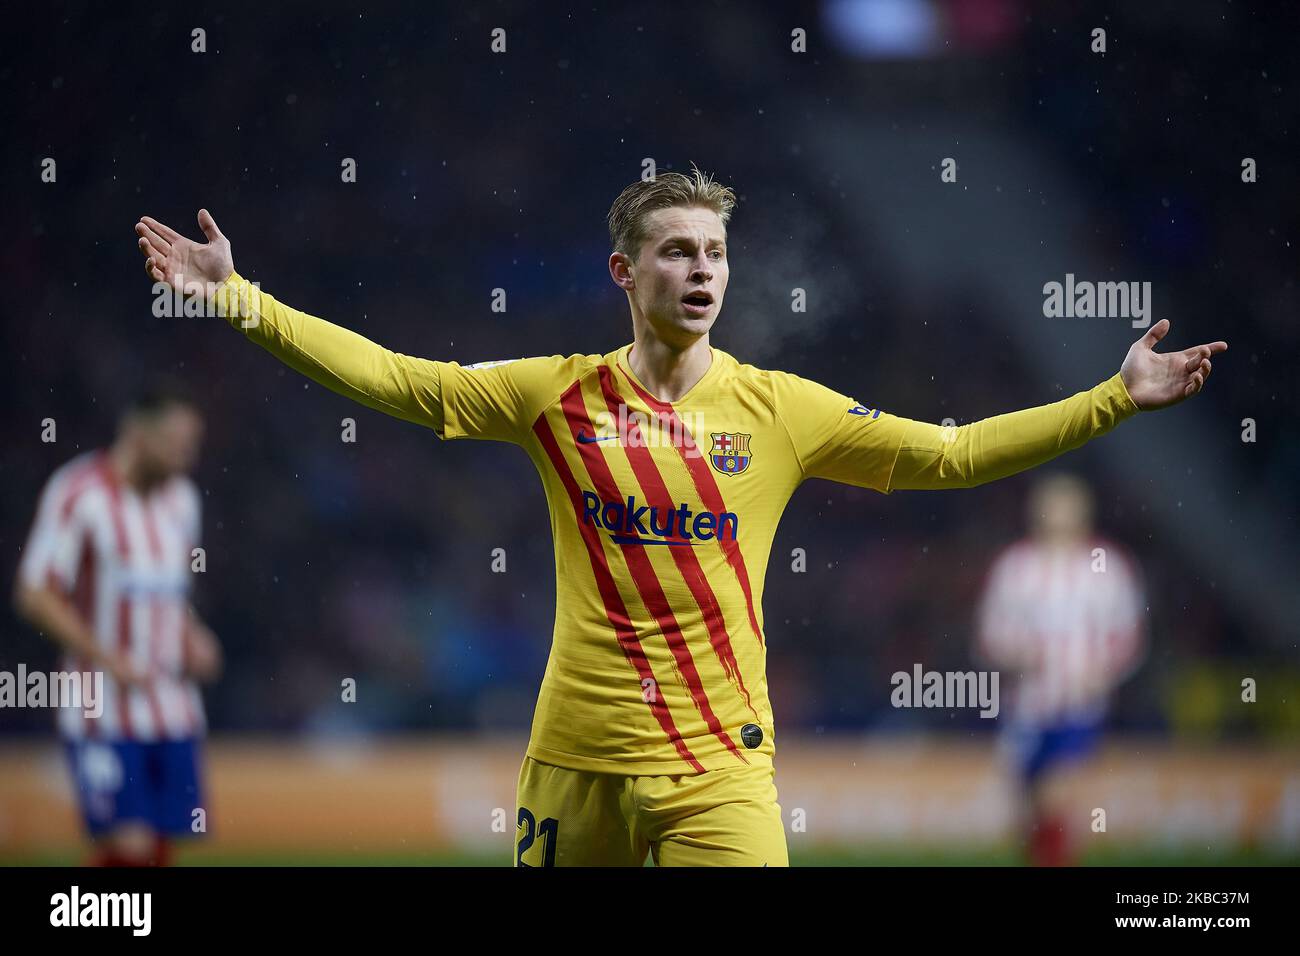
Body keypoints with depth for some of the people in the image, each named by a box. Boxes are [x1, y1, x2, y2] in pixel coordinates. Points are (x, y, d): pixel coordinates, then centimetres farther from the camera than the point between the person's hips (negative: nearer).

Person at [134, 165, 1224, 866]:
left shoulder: (780, 409, 3)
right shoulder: (559, 395, 3)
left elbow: (953, 454, 4)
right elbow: (392, 379, 3)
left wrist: (1116, 399, -2)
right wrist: (238, 298, -3)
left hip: (719, 761, -1)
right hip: (575, 755, 1)